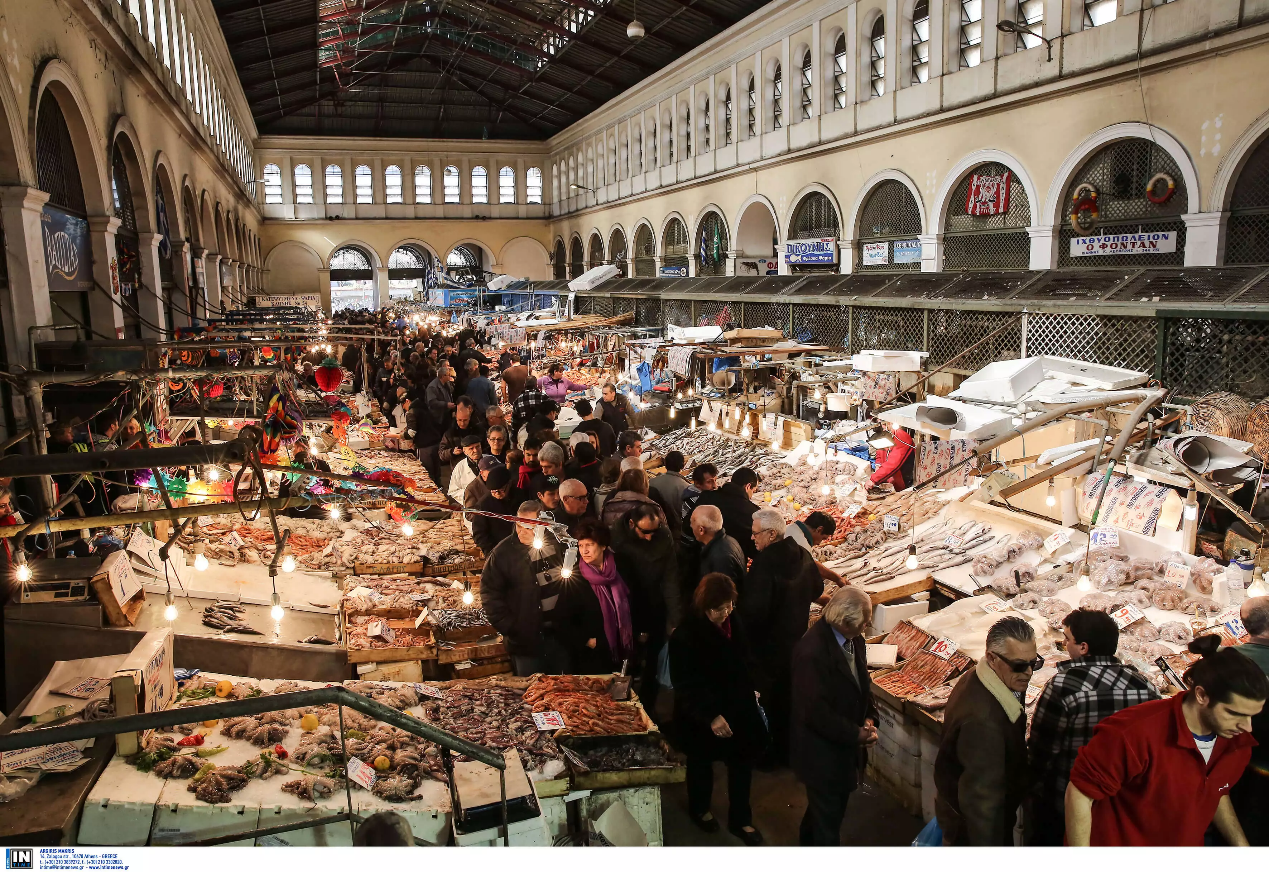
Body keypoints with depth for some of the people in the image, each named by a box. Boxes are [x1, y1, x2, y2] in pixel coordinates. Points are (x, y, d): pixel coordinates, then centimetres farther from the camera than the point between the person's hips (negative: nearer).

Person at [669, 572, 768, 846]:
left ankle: (740, 820, 30)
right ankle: (699, 809, 43)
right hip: (701, 717, -5)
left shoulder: (734, 626, -4)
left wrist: (750, 692, 11)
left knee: (743, 760, 10)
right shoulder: (685, 636, -24)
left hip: (737, 710, 5)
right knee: (702, 762, 16)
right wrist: (710, 716, -26)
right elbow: (685, 686, -23)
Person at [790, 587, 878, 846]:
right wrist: (856, 734, -20)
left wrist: (869, 718, -5)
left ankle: (808, 840, 50)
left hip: (845, 744, 8)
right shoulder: (812, 651, -32)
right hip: (821, 750, -8)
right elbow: (815, 711, -27)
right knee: (828, 816, 9)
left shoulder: (854, 638, -5)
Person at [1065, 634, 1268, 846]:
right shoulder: (1136, 732, -33)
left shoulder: (1237, 743, -9)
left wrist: (1242, 846, 4)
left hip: (1187, 843, 7)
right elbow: (1079, 794, -26)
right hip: (1117, 841, -7)